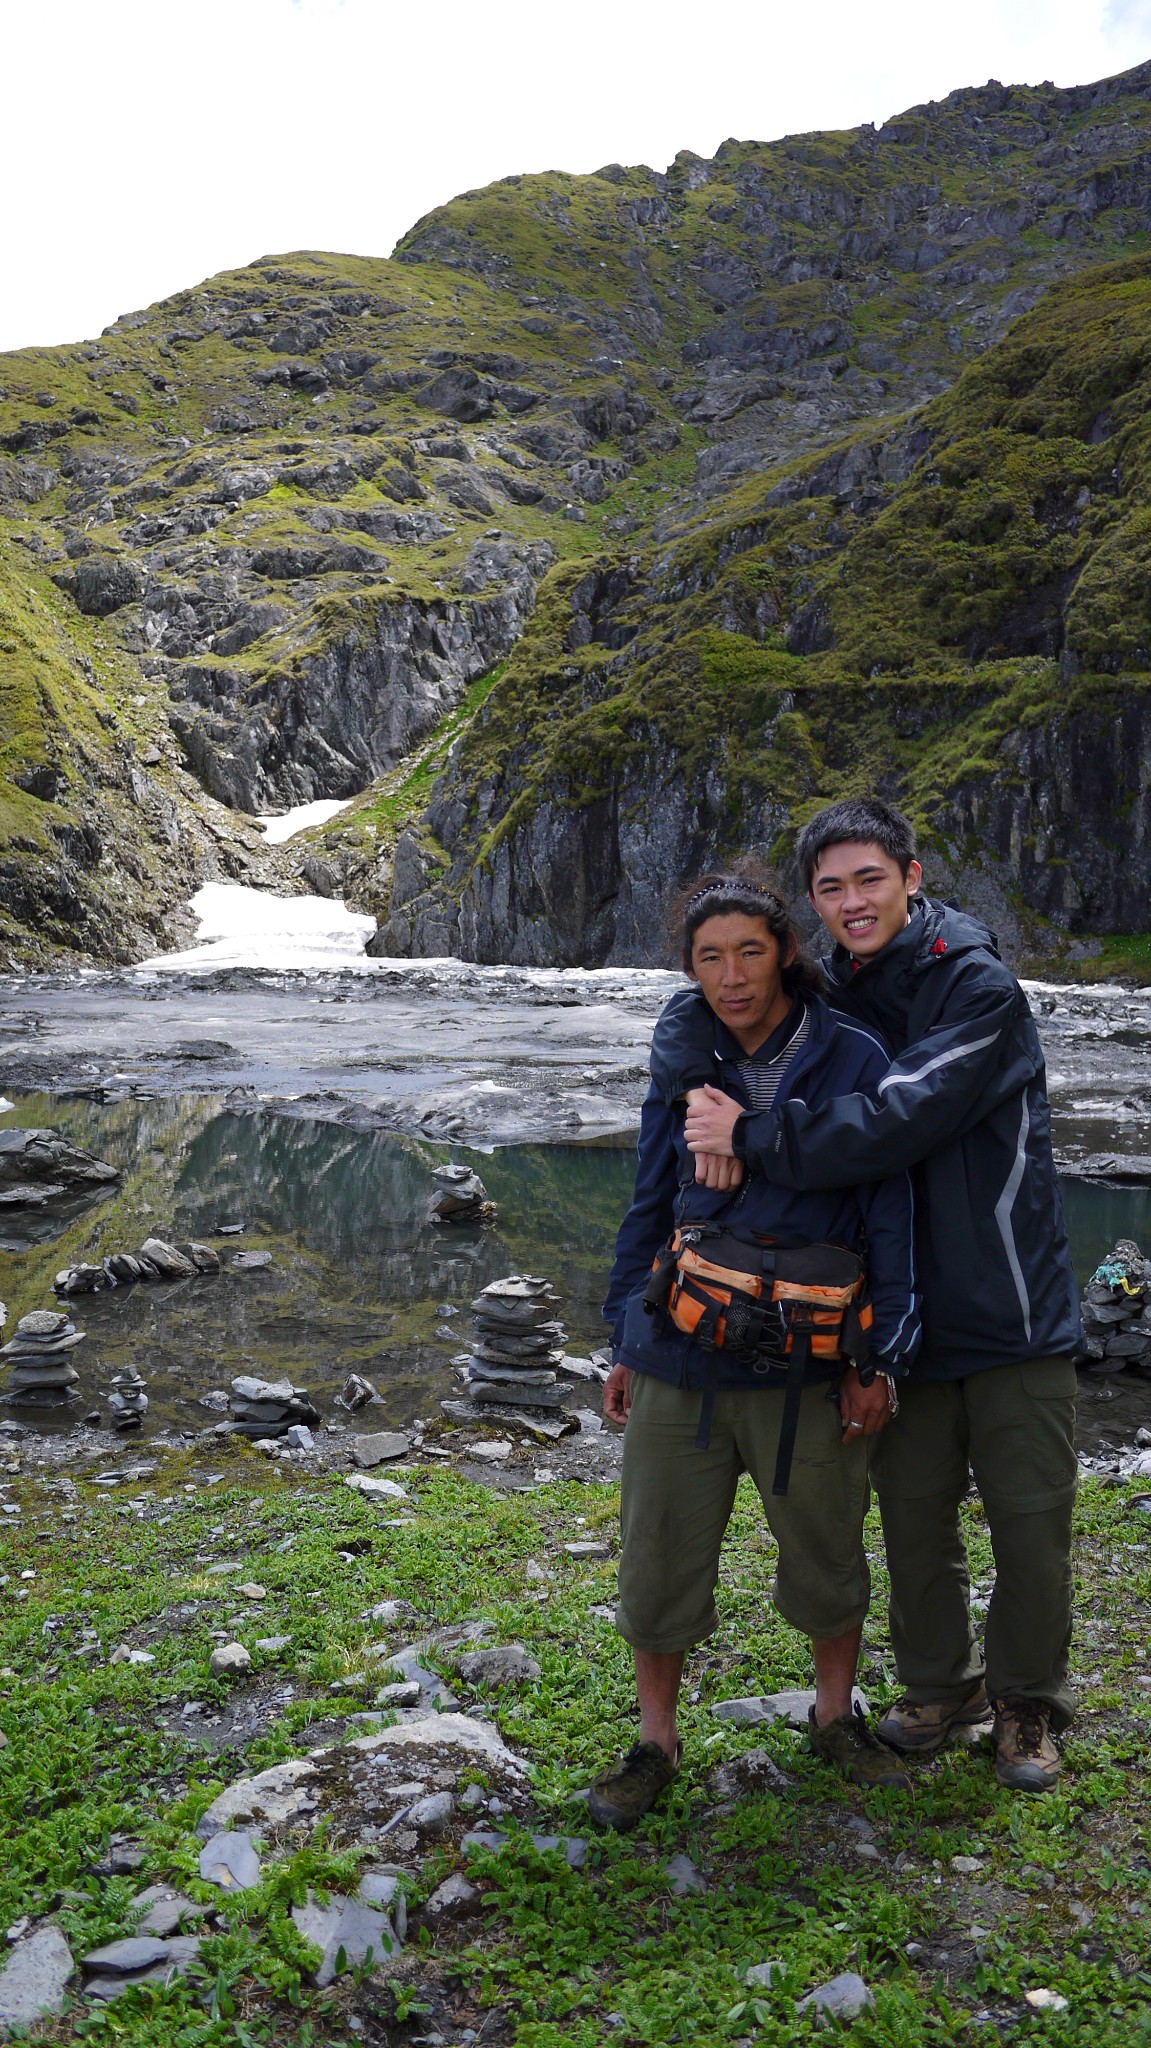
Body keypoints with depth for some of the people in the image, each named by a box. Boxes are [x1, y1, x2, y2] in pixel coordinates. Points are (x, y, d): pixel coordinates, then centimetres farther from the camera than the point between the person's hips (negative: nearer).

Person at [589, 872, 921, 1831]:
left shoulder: (853, 1060, -5)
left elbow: (891, 1220, -3)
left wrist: (881, 1362, -3)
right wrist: (626, 1344, 13)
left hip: (808, 1370, -2)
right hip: (684, 1364, 2)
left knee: (828, 1560, 15)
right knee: (658, 1562, 8)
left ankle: (835, 1717, 41)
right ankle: (657, 1742, 30)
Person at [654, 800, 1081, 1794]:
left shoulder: (977, 984, -16)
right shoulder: (826, 997, 2)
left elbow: (901, 1119, -28)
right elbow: (692, 1014, 4)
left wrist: (754, 1136, -26)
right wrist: (704, 1094, -18)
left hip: (1012, 1310, -4)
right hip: (902, 1314, 4)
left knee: (1032, 1518, 8)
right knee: (913, 1515, 14)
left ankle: (1027, 1702, 31)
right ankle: (939, 1688, 37)